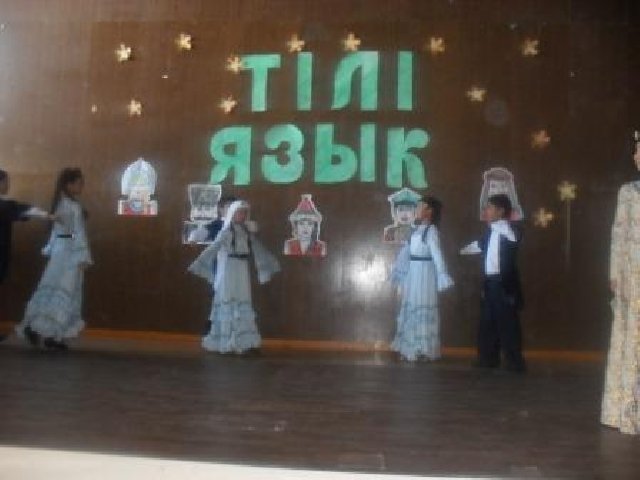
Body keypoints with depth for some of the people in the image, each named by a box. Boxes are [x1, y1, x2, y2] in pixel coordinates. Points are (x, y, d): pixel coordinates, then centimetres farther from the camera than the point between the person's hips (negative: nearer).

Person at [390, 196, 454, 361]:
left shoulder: (431, 230, -10)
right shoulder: (416, 229, 12)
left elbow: (437, 254, -18)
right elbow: (405, 251, 16)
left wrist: (442, 277, -24)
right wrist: (397, 271, 18)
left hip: (425, 272, -7)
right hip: (412, 272, 8)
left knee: (424, 309, -1)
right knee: (410, 309, 12)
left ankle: (425, 349, 9)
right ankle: (411, 348, 22)